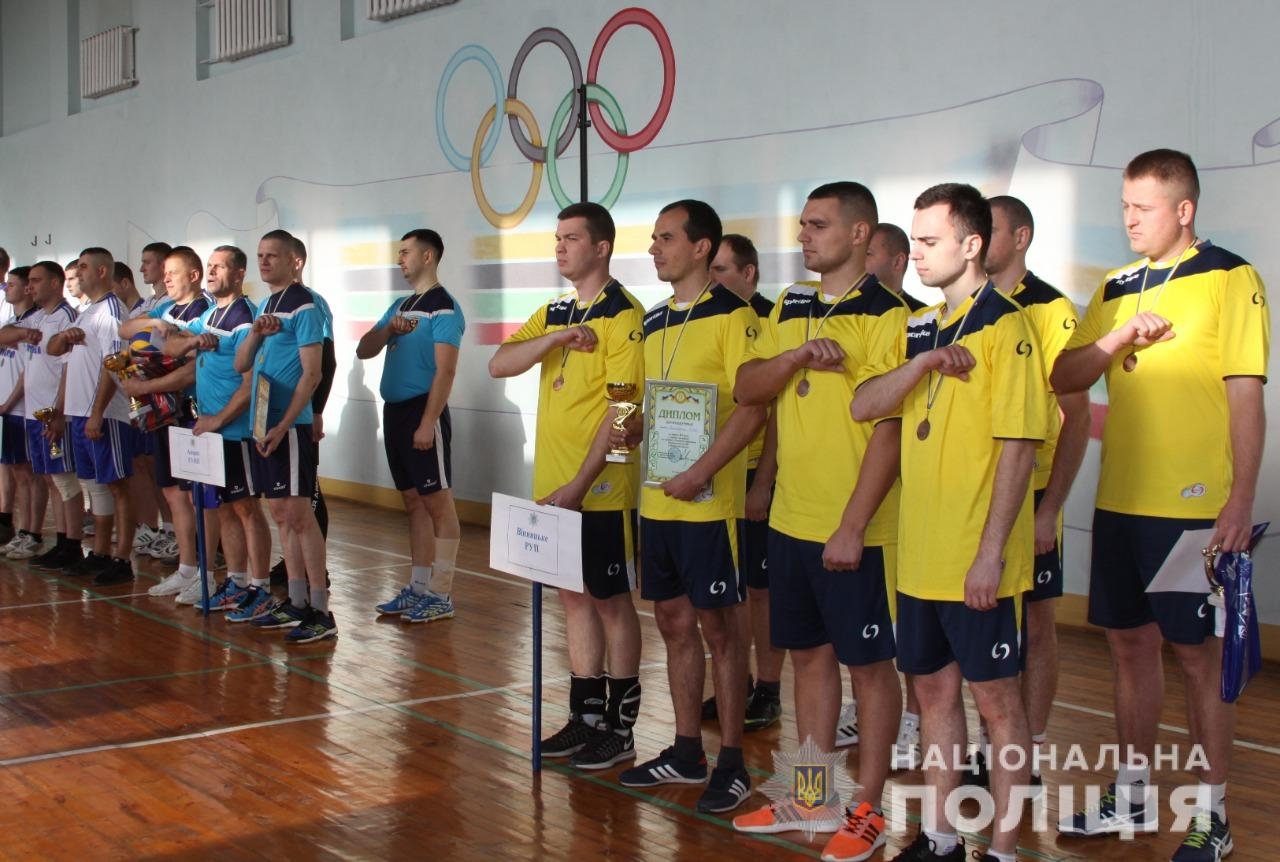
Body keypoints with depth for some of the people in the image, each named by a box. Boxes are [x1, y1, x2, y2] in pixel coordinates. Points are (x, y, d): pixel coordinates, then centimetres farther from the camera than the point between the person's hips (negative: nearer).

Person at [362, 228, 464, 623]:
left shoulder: (443, 307, -10)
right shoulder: (400, 305, 16)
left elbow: (445, 370, -17)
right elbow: (363, 351, 14)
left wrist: (428, 423, -21)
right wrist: (387, 330, -6)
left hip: (423, 413, -9)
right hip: (394, 412, 9)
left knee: (438, 503, -4)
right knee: (414, 503, 12)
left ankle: (441, 596, -1)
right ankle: (418, 587, 18)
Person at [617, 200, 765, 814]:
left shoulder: (731, 315, -9)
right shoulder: (654, 321, 15)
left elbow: (752, 408, -17)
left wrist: (700, 473, -22)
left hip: (708, 502, -7)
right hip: (656, 499, 8)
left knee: (719, 626, 0)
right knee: (674, 623, 13)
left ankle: (732, 762, 11)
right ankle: (686, 752, 25)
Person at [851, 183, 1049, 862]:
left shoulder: (1004, 328, -10)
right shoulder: (919, 329, 12)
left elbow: (1018, 446, -15)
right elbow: (863, 406, 2)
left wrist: (991, 551, -19)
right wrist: (924, 362, -14)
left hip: (977, 560, -7)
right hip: (921, 555, 7)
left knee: (995, 697, 3)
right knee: (933, 690, 15)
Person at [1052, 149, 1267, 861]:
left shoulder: (1230, 279, -5)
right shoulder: (1118, 288, 12)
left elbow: (1246, 397, -9)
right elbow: (1064, 378, 7)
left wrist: (1241, 500, -14)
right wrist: (1118, 337, -10)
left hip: (1196, 507, -6)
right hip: (1121, 501, 6)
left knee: (1200, 655, 2)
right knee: (1131, 645, 14)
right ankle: (1133, 795, 27)